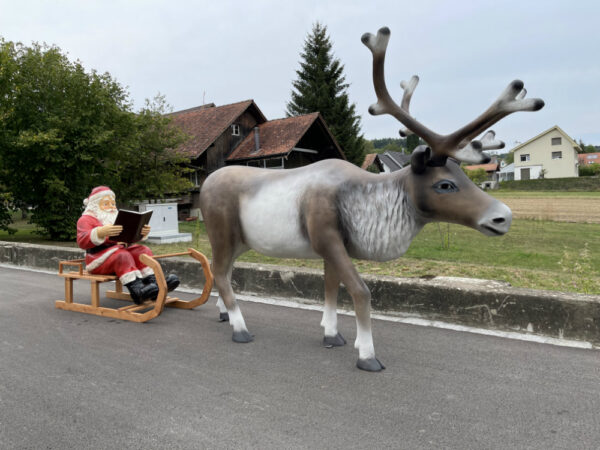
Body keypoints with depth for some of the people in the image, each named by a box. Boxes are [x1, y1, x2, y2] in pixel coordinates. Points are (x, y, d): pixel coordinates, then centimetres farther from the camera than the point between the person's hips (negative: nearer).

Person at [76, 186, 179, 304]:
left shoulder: (116, 218, 23)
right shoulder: (86, 219, 0)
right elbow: (82, 241, -18)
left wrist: (142, 233, -3)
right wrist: (100, 233, -37)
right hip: (99, 259, -7)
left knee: (143, 250, -12)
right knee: (122, 255, -33)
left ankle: (153, 281, -30)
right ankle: (137, 290, -49)